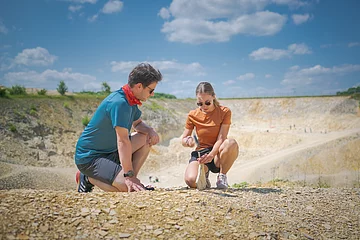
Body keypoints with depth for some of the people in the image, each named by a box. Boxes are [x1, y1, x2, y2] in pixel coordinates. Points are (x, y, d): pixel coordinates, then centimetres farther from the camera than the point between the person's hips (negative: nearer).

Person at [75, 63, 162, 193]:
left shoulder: (131, 100, 3)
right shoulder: (119, 103, -26)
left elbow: (138, 124, 17)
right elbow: (123, 141, -29)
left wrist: (150, 130, -7)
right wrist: (129, 176, -29)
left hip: (110, 150, 9)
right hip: (89, 157, -9)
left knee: (146, 137, 3)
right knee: (128, 187, -24)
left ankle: (131, 178, 4)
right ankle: (88, 178, 0)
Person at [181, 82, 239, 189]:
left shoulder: (224, 112, -7)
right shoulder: (193, 115, -1)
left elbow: (221, 139, -15)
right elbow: (183, 139, 4)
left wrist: (211, 155, -33)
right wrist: (187, 140, -22)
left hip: (217, 153, -1)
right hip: (201, 152, 1)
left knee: (231, 143, -37)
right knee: (191, 181, -30)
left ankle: (222, 176, -9)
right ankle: (204, 174, 10)